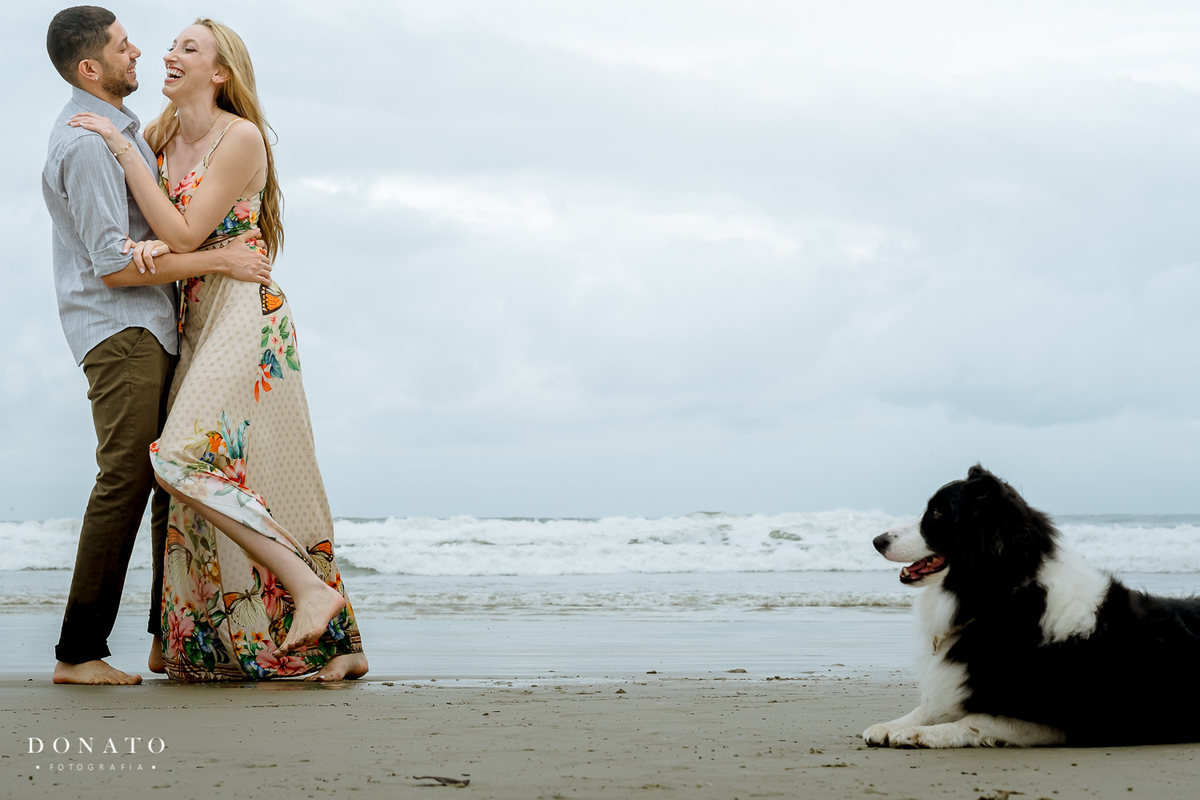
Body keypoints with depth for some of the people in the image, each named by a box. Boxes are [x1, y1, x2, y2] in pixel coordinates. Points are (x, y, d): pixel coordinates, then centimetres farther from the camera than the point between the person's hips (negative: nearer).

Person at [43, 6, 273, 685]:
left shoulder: (122, 126, 17)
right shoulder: (86, 143, -15)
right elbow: (114, 266, -20)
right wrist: (217, 261, -18)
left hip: (155, 326, 10)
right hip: (119, 329, -10)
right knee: (126, 480, -13)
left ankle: (171, 637, 16)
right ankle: (79, 652, -9)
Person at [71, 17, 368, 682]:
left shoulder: (242, 139, -11)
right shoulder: (161, 135, 11)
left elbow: (185, 234, -15)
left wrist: (120, 149, -13)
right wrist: (145, 244, -6)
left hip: (246, 317, -8)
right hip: (197, 324, 8)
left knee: (188, 462, -21)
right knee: (254, 486, 5)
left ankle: (310, 587, -16)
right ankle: (337, 644, 10)